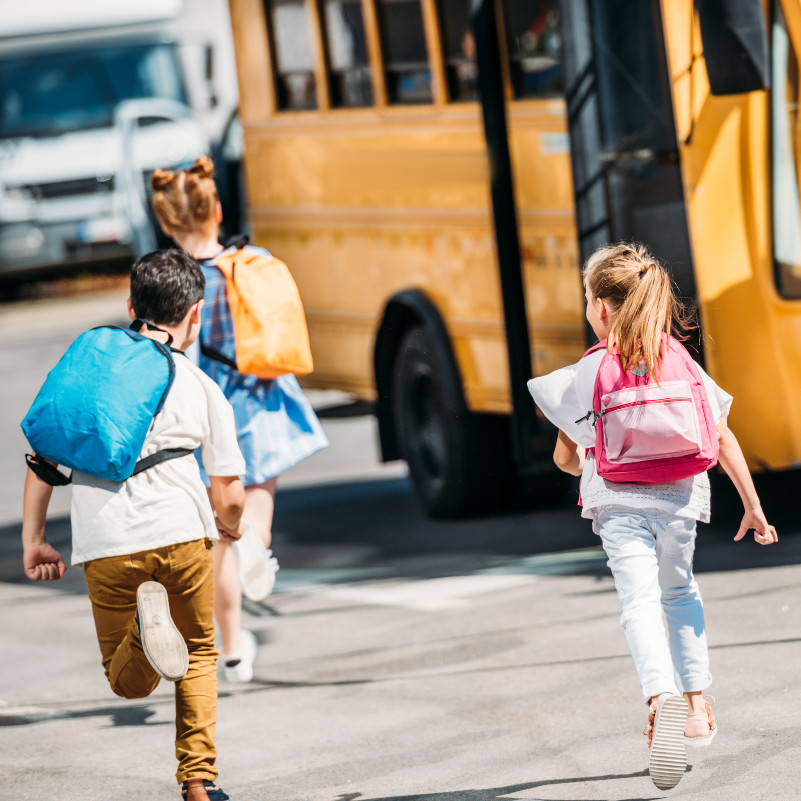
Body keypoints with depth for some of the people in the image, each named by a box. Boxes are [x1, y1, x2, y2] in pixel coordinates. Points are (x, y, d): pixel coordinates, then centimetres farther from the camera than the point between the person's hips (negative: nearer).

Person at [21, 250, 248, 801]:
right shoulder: (202, 388, 9)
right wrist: (229, 526, 31)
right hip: (181, 532, 0)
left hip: (105, 545, 1)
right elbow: (230, 498, 8)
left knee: (129, 683, 14)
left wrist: (33, 539, 17)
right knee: (199, 653, 23)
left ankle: (144, 617, -19)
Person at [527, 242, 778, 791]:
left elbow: (565, 456, 8)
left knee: (640, 600, -13)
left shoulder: (586, 374, 0)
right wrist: (753, 507, 10)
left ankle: (661, 695, -39)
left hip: (618, 501, -3)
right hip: (679, 498, 3)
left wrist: (582, 466, 32)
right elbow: (723, 440, 4)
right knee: (680, 592, 24)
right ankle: (697, 704, 18)